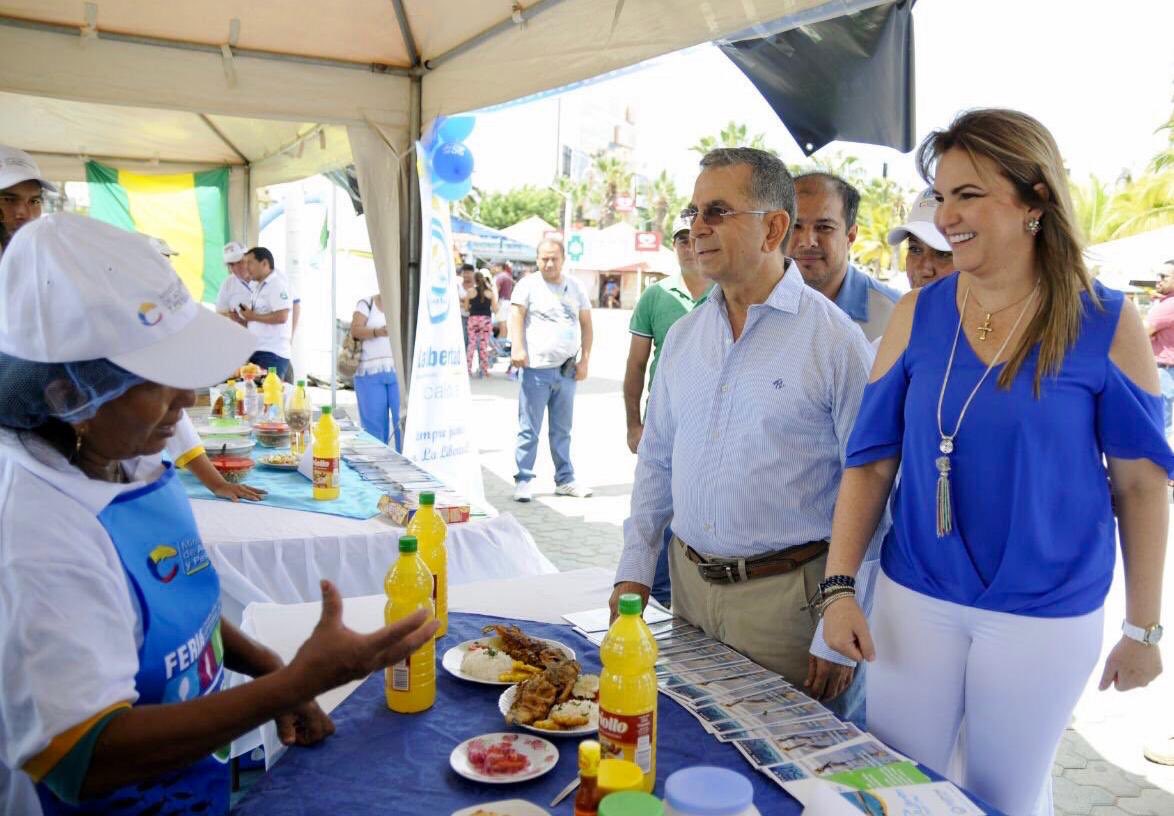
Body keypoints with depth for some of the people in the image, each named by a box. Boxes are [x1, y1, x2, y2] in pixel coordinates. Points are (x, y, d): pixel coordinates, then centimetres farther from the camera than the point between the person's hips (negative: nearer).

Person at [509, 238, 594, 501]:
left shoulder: (575, 287, 13)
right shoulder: (528, 285, 1)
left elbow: (586, 324, 14)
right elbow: (516, 316, -12)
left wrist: (584, 360, 5)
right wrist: (517, 348, -28)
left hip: (567, 371, 4)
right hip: (537, 370, -4)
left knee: (562, 431, 13)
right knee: (529, 430, 0)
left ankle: (565, 480, 21)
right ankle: (523, 481, 7)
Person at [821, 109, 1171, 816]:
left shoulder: (1107, 325, -8)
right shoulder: (918, 315, -3)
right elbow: (871, 460, -1)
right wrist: (839, 586, -7)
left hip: (1048, 618, -2)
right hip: (914, 601, 2)